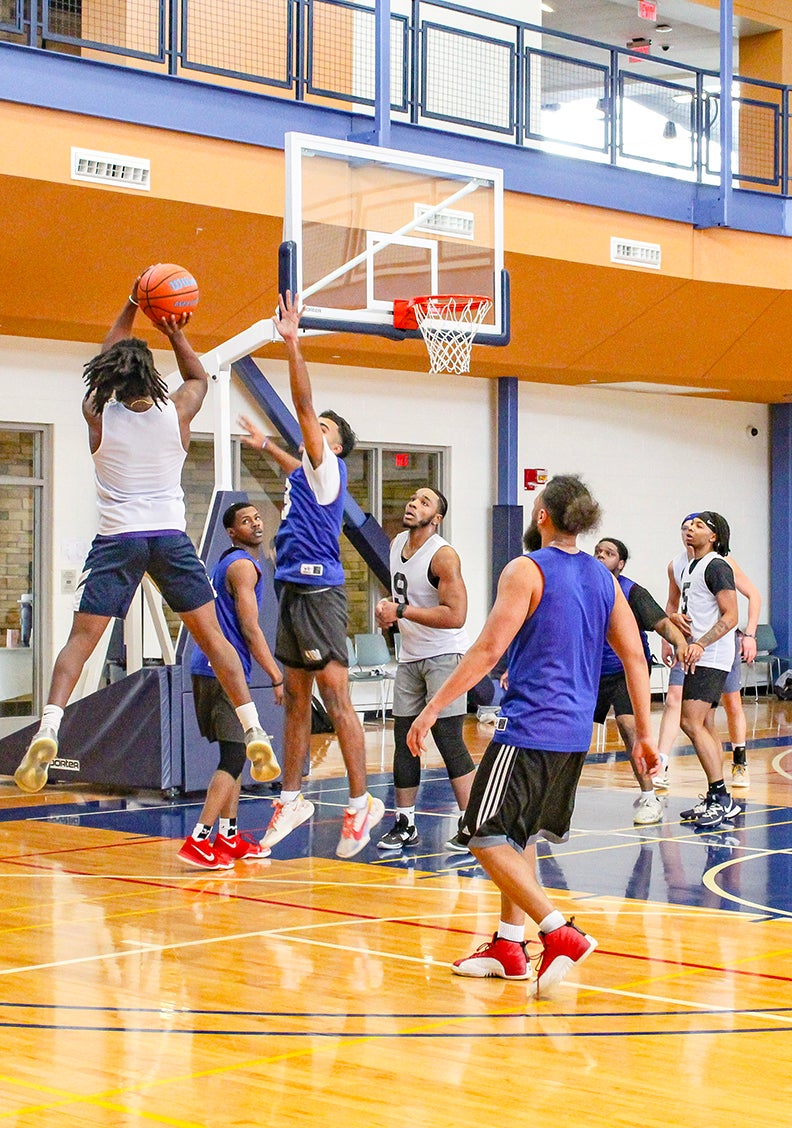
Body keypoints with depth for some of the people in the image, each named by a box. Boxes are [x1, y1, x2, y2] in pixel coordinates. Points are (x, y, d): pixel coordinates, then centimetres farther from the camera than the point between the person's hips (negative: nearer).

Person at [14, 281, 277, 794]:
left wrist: (130, 308, 23)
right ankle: (254, 733, 3)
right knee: (213, 637, 6)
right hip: (170, 536, 0)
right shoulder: (176, 412, -2)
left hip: (116, 539, 0)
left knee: (80, 641, -1)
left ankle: (48, 732, -18)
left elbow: (104, 366, 19)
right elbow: (200, 378, 22)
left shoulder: (98, 413, -2)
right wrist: (176, 333, 18)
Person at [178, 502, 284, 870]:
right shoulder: (242, 565, -11)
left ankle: (228, 837, 19)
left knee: (234, 756, 16)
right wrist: (277, 678, -13)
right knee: (234, 757, -12)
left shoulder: (228, 562, 21)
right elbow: (250, 629, -16)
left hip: (211, 669, 10)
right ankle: (198, 842, -18)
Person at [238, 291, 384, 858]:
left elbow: (304, 404, -15)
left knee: (337, 700, -9)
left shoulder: (329, 470, -5)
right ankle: (292, 800, 20)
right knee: (296, 701, 13)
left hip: (319, 593, -9)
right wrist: (266, 445, 57)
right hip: (295, 593, 9)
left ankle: (361, 803, -7)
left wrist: (292, 342, -18)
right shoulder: (307, 473, 18)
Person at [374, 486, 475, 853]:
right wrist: (387, 606, 3)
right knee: (404, 740, 9)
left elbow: (456, 616, -27)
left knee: (448, 740, -11)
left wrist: (402, 611, -24)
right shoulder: (397, 544, 7)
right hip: (409, 657, 8)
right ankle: (405, 825, 18)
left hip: (444, 656, -8)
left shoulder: (443, 556, -18)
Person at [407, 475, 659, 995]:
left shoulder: (527, 570, -8)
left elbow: (488, 651, -15)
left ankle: (560, 932, -16)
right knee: (518, 837, 20)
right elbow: (635, 657, 11)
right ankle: (509, 944, 21)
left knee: (488, 840, -5)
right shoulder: (603, 577, 12)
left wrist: (432, 709, -11)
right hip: (575, 733, 8)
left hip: (529, 728, -8)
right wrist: (644, 735, 17)